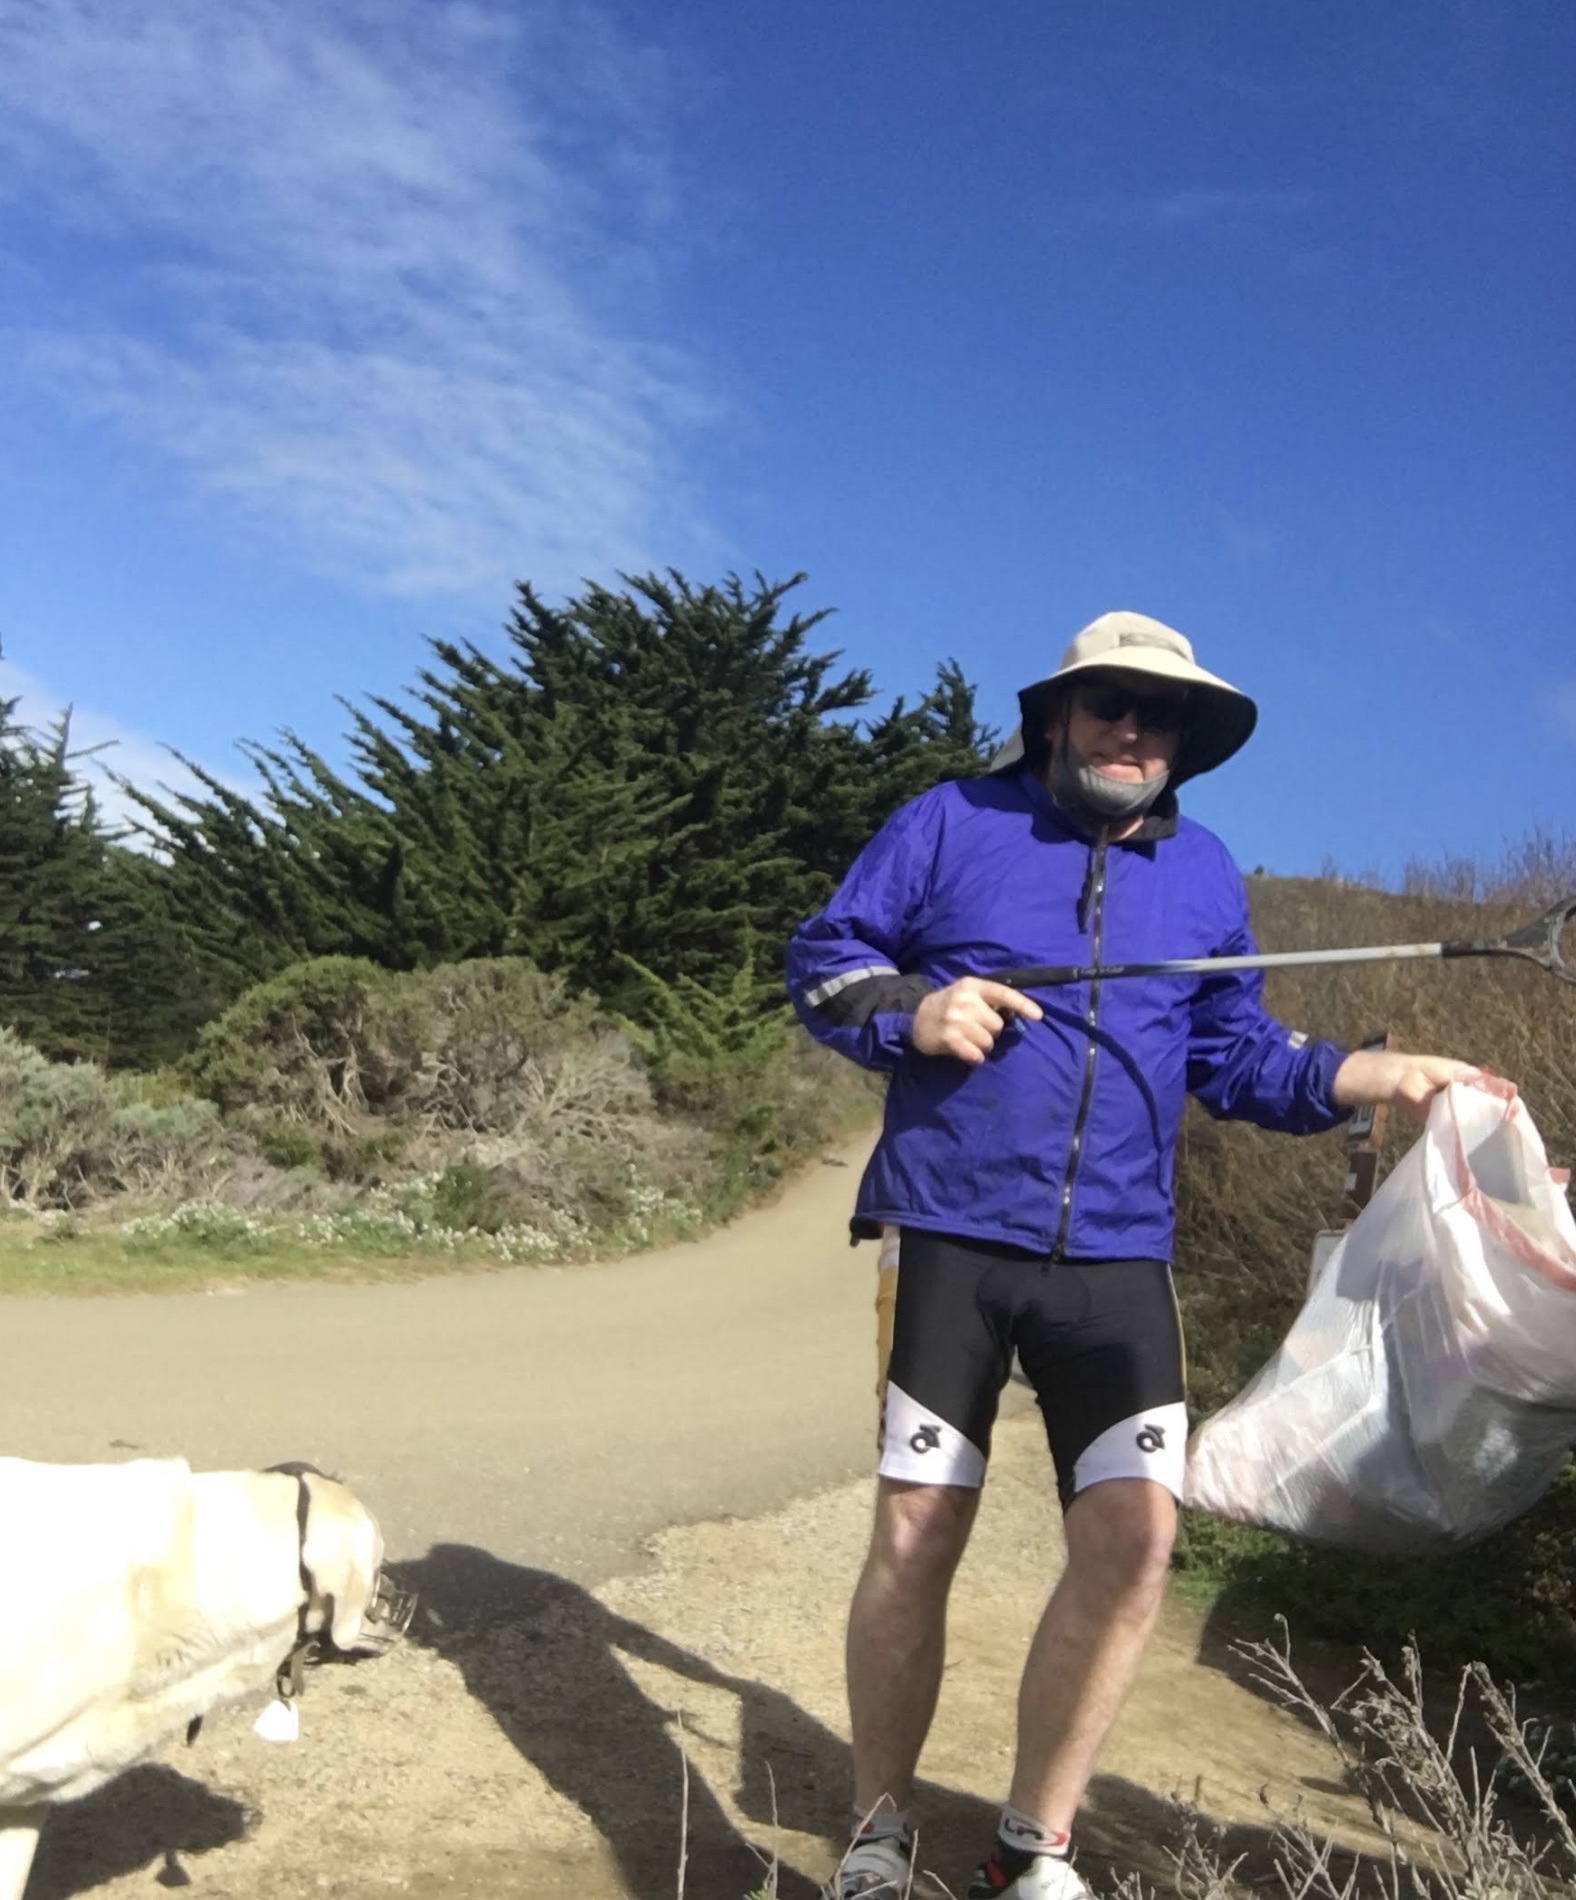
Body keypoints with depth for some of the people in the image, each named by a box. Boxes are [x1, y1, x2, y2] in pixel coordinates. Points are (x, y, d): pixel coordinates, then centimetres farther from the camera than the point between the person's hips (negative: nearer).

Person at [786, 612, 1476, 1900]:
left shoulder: (1205, 875, 14)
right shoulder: (952, 824, 4)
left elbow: (1238, 1060, 16)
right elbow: (822, 960, 6)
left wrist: (1388, 1075, 3)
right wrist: (912, 1010, -13)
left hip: (1118, 1257, 3)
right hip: (948, 1236, -2)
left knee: (1135, 1531, -7)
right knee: (916, 1537, -1)